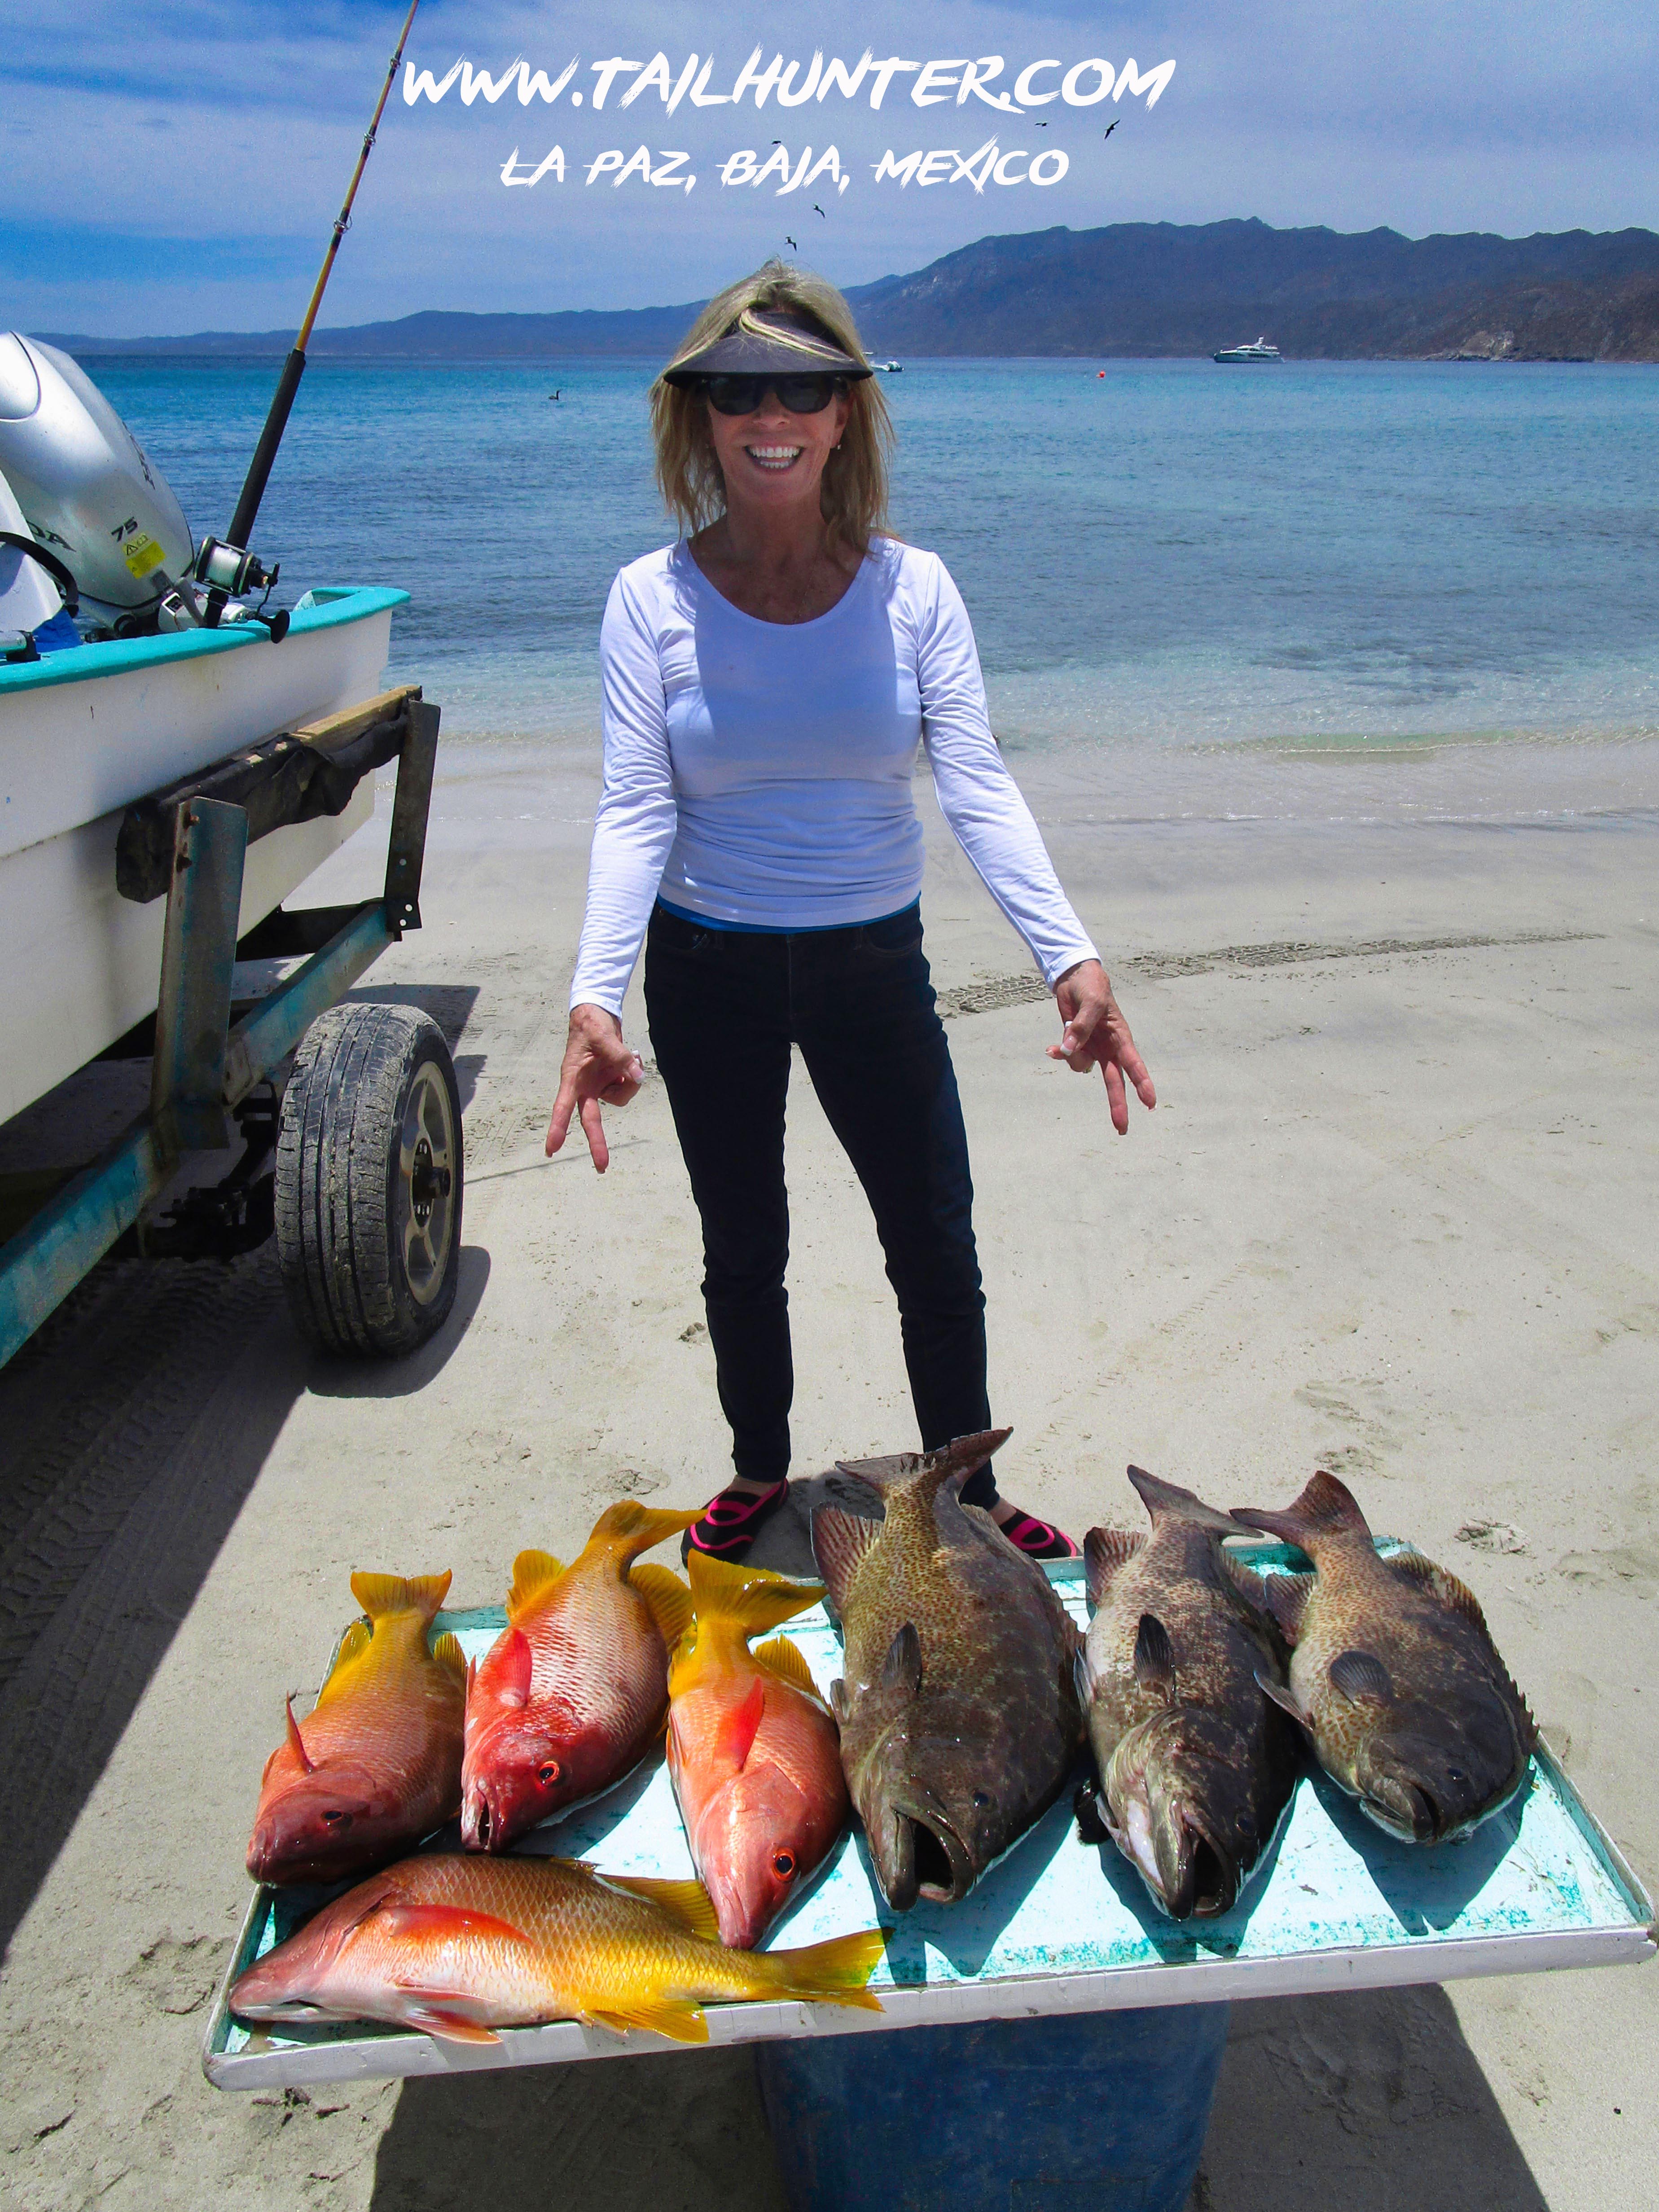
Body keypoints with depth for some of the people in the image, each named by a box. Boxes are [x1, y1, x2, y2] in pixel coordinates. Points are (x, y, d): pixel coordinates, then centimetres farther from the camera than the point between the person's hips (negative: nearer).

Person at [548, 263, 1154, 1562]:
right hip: (709, 970, 0)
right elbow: (635, 810, -13)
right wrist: (596, 991, -27)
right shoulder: (653, 598, -8)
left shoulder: (911, 587, -5)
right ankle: (761, 1477, 40)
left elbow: (978, 787, -12)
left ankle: (969, 1495, 31)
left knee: (938, 1249, 8)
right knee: (743, 1253, 16)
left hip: (875, 964, 1)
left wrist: (1070, 956, -25)